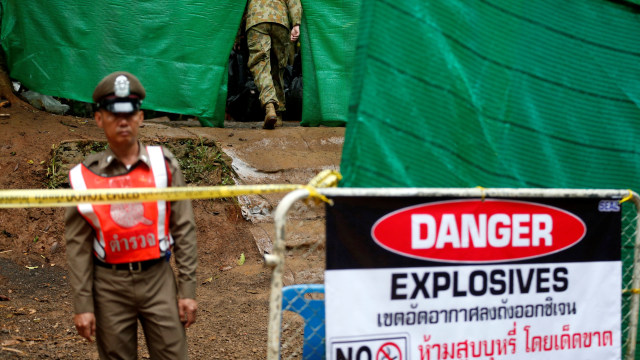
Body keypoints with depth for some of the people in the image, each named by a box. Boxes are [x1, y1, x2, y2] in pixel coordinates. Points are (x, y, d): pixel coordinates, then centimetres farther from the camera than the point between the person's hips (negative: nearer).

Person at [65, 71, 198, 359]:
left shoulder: (164, 164, -1)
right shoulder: (85, 176, -3)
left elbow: (184, 229, 1)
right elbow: (78, 246, 0)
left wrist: (188, 289, -2)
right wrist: (83, 305, -3)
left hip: (158, 279, 0)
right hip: (109, 284, 0)